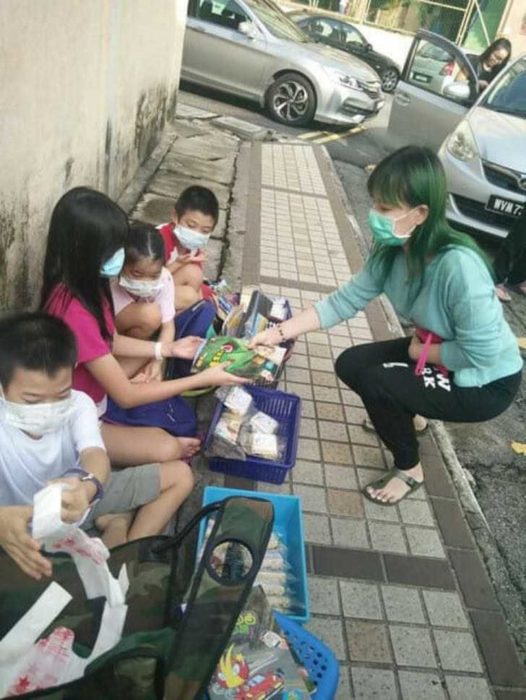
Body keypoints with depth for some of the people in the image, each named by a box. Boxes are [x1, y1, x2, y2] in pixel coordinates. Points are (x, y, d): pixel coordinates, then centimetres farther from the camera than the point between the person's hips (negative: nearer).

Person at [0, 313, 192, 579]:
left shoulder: (78, 403, -19)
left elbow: (95, 454, -37)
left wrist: (85, 487, -62)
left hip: (78, 493, 3)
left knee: (179, 475, -4)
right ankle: (115, 523, -11)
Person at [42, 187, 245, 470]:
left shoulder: (85, 285, -9)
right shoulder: (74, 312, -36)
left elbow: (111, 341, 8)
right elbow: (126, 396, -29)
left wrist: (169, 349, -2)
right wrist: (202, 379, -24)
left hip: (94, 400, 8)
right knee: (167, 449, -12)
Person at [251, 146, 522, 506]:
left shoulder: (458, 266, -36)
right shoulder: (391, 252, -12)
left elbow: (481, 353, -32)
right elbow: (345, 300, -8)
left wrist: (419, 350, -16)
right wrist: (280, 332, -14)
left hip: (487, 382, -7)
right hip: (436, 351, 7)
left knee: (373, 382, -20)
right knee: (350, 364, 0)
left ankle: (409, 470, 8)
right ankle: (405, 414, 30)